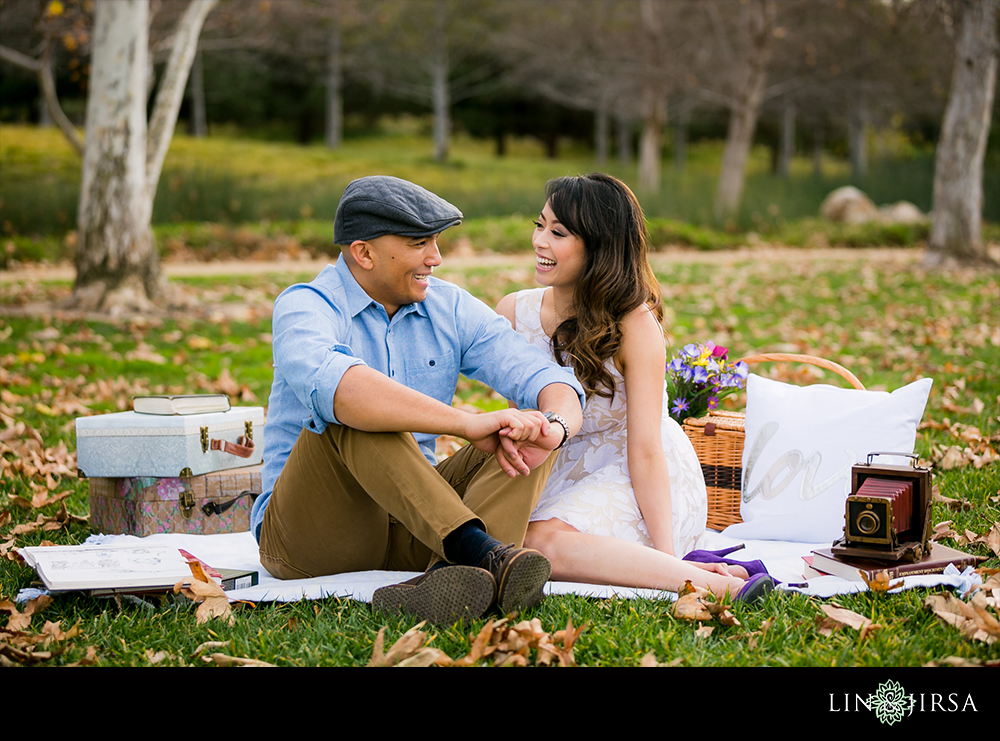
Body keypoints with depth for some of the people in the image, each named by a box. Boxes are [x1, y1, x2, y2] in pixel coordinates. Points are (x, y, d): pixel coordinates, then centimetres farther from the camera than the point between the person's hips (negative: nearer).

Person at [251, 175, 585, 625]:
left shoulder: (452, 309, 6)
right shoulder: (306, 307, -11)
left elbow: (551, 382, -5)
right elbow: (332, 385, -37)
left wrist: (554, 427, -30)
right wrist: (468, 424, -43)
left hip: (412, 529, 5)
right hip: (307, 533, -5)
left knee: (526, 424, -14)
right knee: (353, 414, -30)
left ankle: (448, 578, -42)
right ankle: (478, 551, -44)